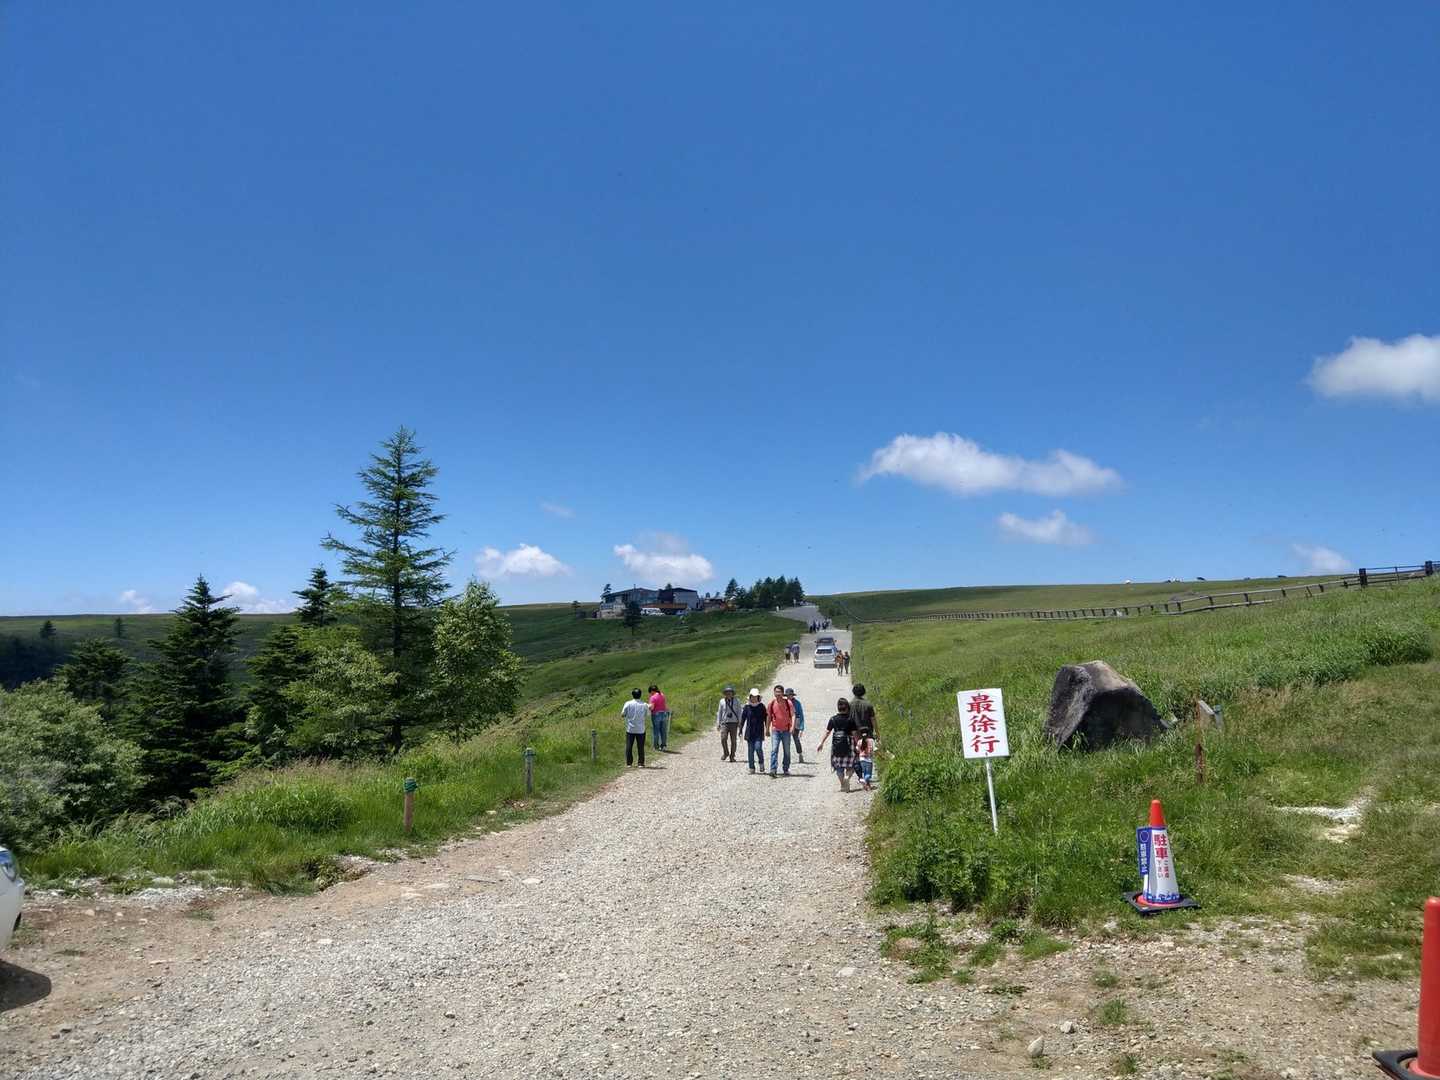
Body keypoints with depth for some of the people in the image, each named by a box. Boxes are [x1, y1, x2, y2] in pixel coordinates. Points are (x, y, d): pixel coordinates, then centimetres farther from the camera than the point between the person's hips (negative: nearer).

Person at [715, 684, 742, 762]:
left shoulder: (736, 702, 2)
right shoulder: (722, 701, 4)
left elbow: (739, 712, 6)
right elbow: (719, 712, 11)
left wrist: (739, 723, 0)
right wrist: (718, 723, 9)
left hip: (733, 723, 0)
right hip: (724, 723, 0)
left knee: (733, 740, 2)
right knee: (723, 739, -12)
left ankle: (732, 756, 12)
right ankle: (725, 753, 10)